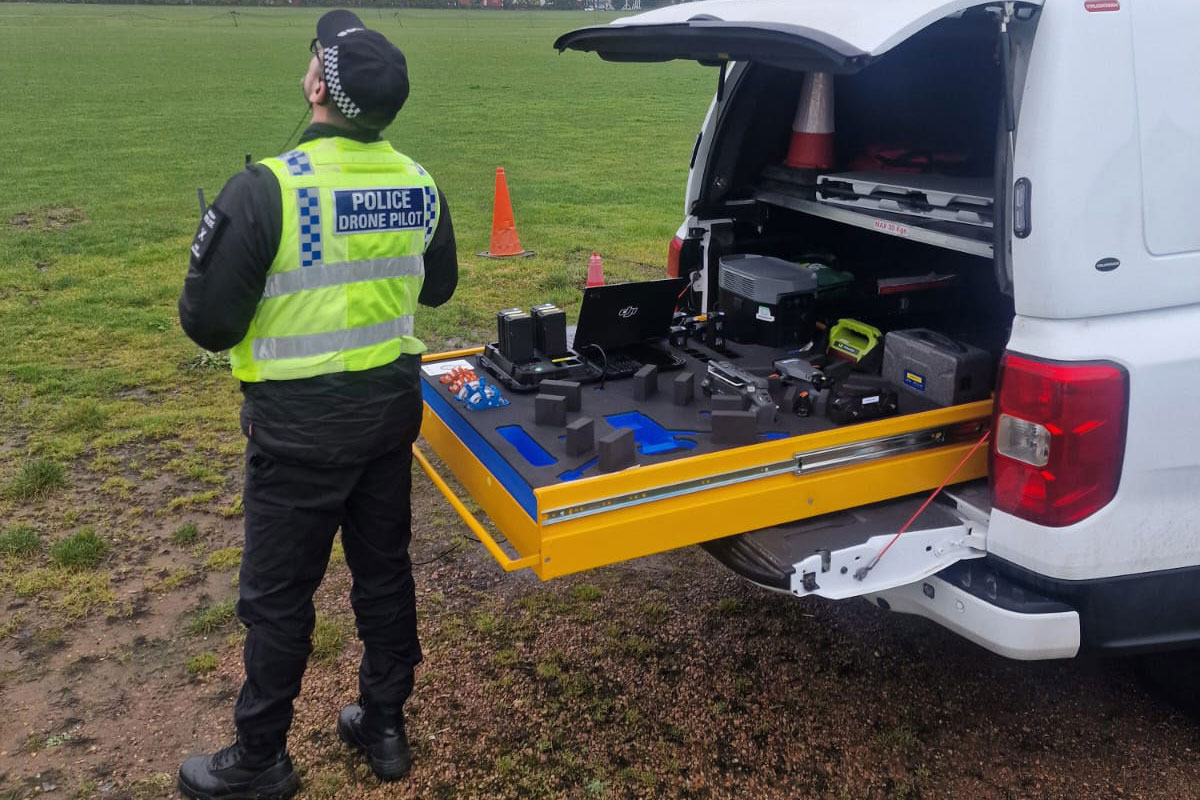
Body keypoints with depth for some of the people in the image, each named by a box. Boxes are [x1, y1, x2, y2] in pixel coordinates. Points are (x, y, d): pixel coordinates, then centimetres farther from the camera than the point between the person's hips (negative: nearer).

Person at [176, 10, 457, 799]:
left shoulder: (264, 189, -20)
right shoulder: (420, 184, -1)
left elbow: (209, 324, -16)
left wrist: (216, 248, 3)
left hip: (302, 421, -5)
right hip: (392, 403, 6)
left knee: (277, 594, 10)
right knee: (385, 568, 18)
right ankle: (385, 726, 34)